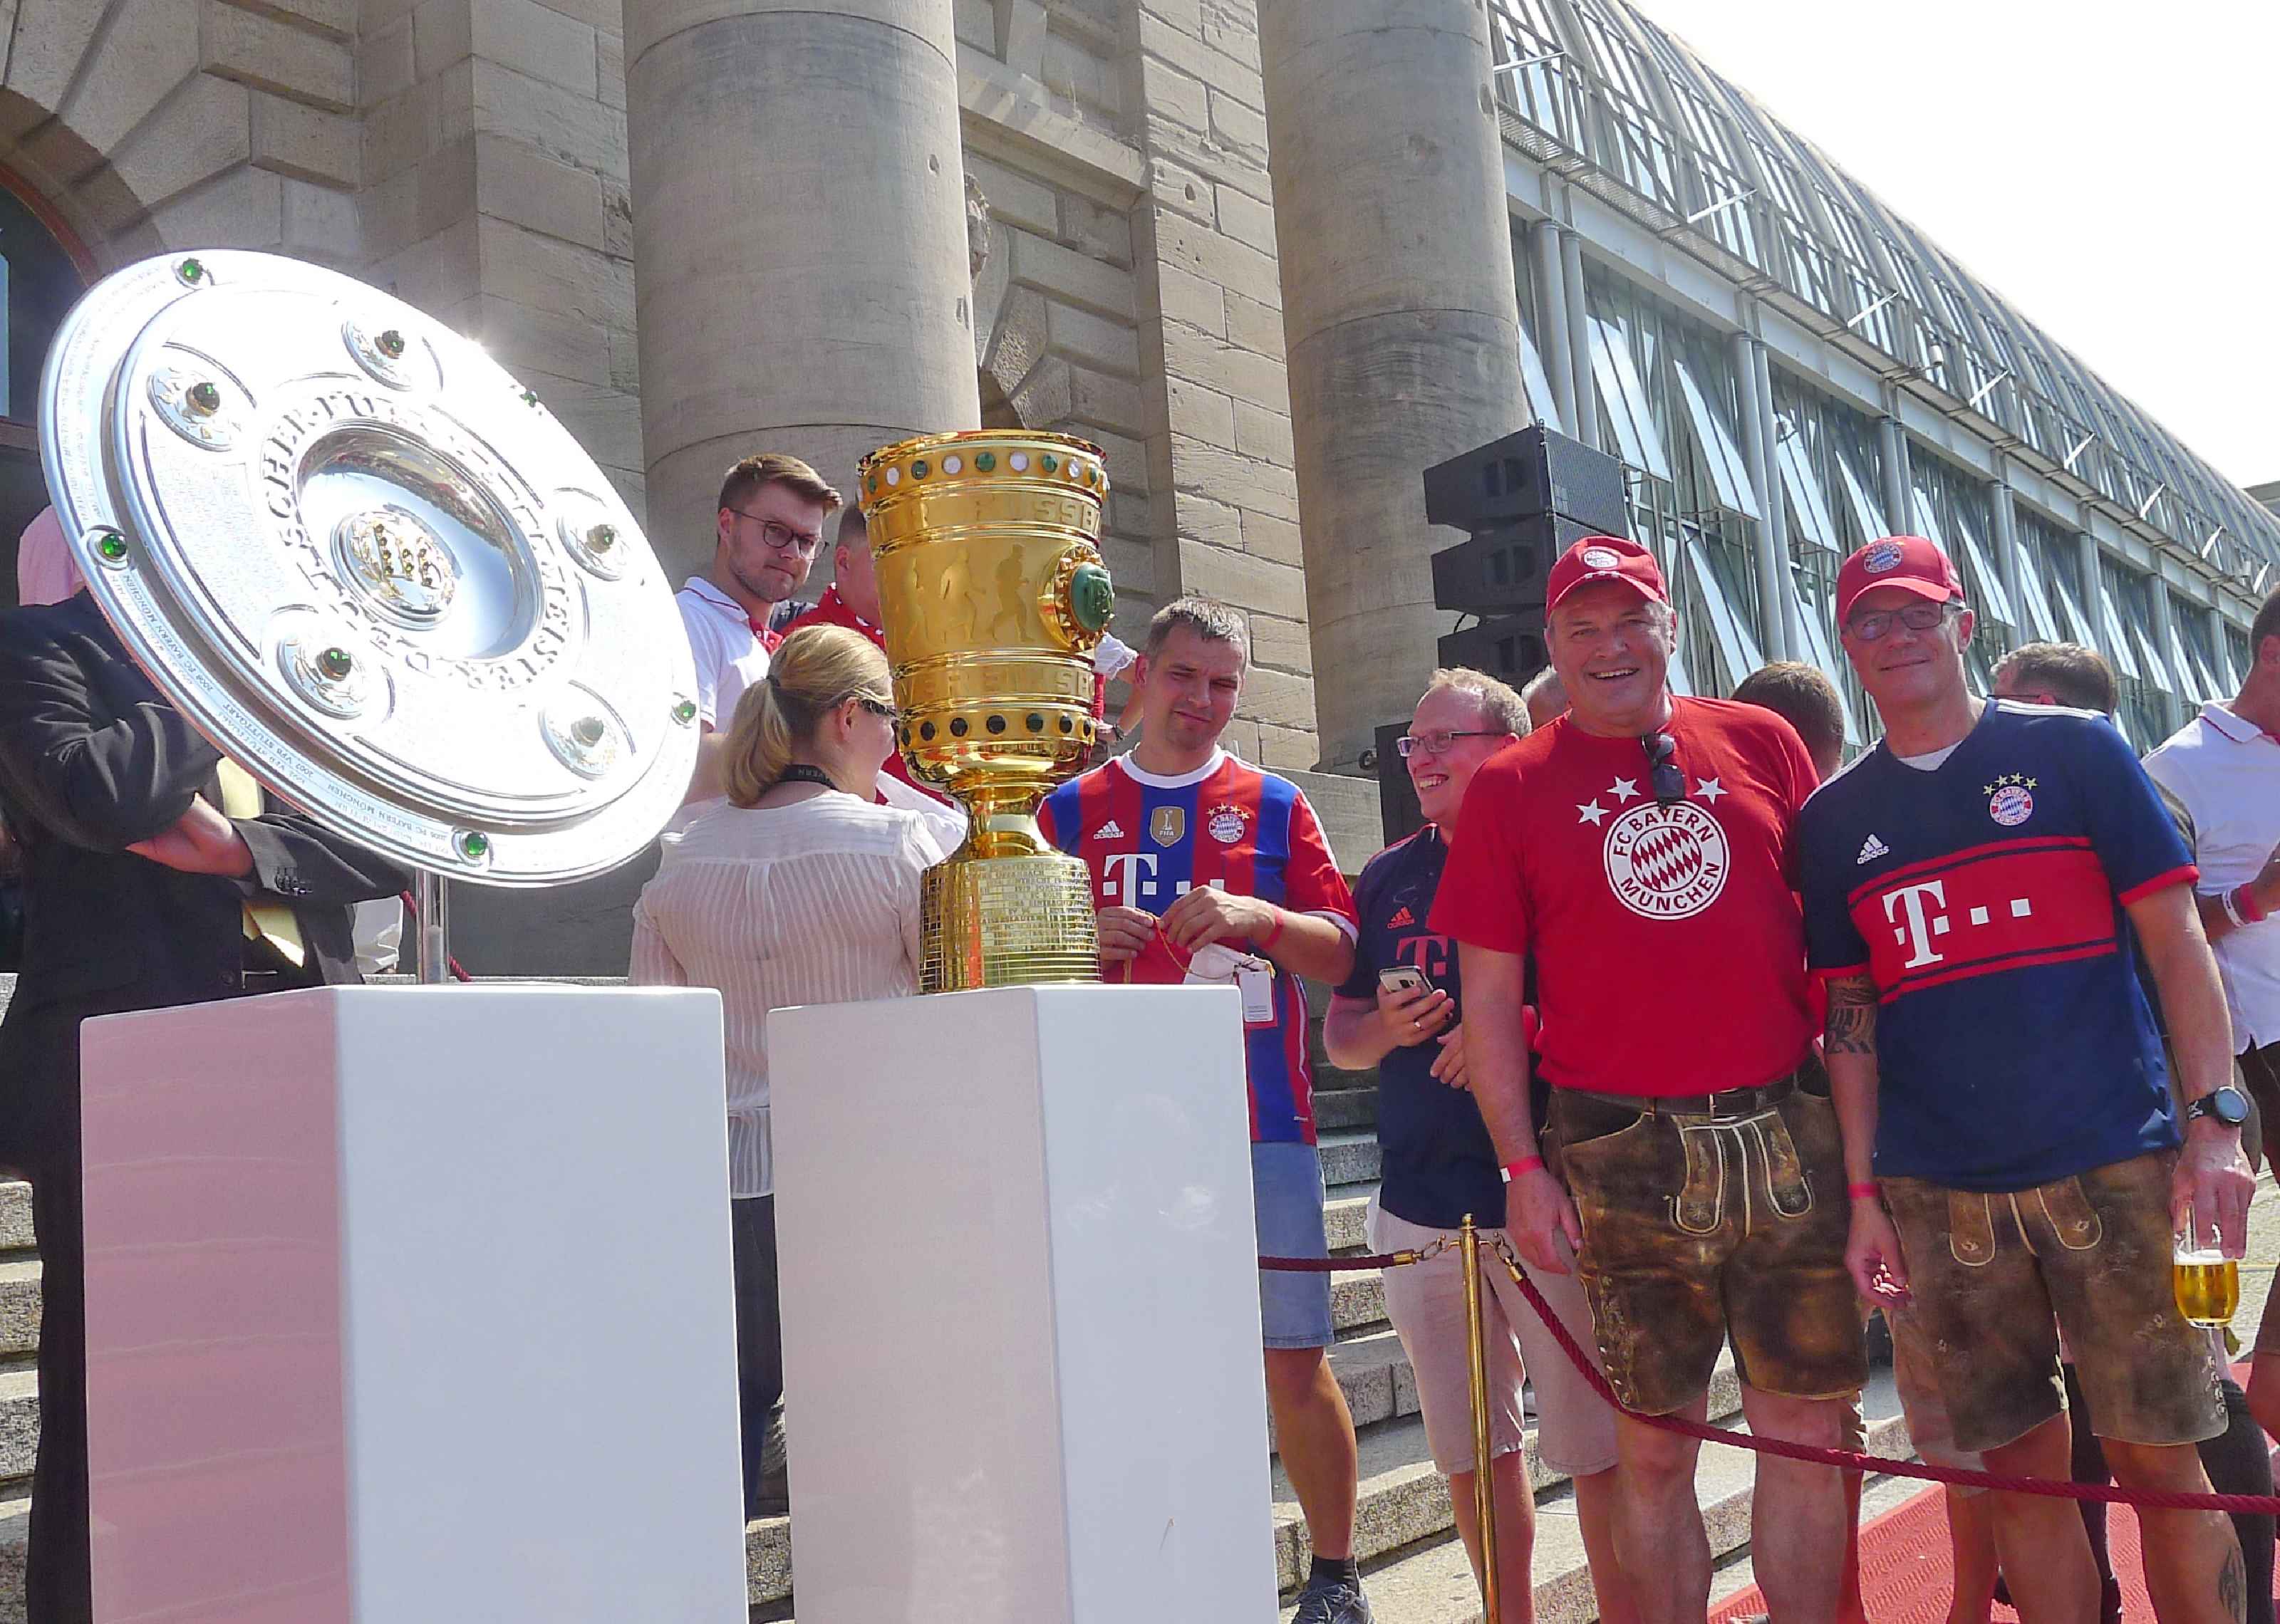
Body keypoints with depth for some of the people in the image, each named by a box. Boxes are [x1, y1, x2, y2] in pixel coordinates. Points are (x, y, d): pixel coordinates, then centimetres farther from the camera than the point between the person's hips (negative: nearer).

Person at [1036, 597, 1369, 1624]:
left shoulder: (1274, 806, 9)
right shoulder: (1073, 809, 11)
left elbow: (1339, 954, 5)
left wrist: (1255, 916, -12)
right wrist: (1083, 946, -7)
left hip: (1260, 1125, -1)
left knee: (1294, 1357, 1)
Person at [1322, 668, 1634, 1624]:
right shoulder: (1388, 879, 13)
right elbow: (1339, 1036, 17)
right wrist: (1385, 1028, -5)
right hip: (1421, 1206, 5)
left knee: (1597, 1452, 2)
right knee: (1471, 1454, 15)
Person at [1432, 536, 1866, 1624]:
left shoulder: (1761, 743, 8)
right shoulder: (1511, 787, 3)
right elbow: (1489, 999, 2)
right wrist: (1524, 1167, -4)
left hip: (1786, 1131, 2)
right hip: (1621, 1154, -2)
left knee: (1806, 1429, 8)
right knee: (1654, 1447, 5)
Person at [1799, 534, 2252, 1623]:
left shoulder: (2073, 750, 4)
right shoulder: (1834, 819, 9)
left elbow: (2176, 941, 2)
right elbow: (1851, 1016, 10)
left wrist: (2215, 1119, -8)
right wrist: (1863, 1194, 5)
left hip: (2114, 1166, -2)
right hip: (1939, 1194, 2)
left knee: (2158, 1457, 2)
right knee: (2021, 1469, 8)